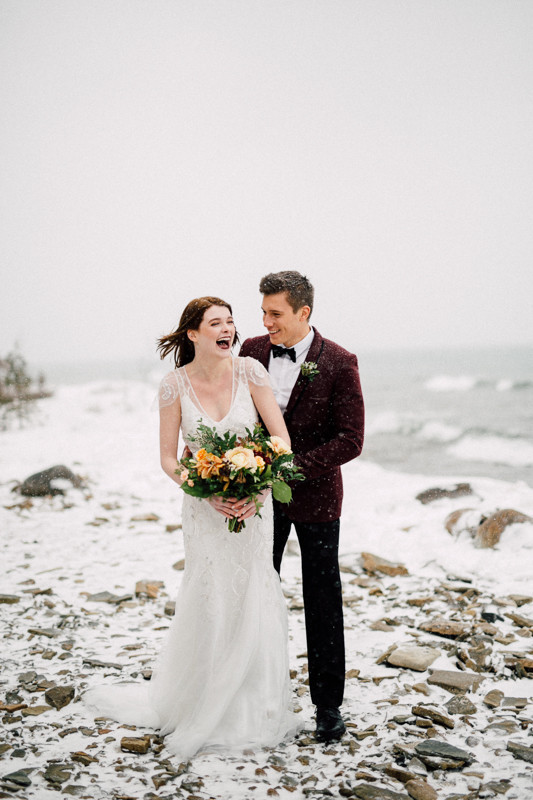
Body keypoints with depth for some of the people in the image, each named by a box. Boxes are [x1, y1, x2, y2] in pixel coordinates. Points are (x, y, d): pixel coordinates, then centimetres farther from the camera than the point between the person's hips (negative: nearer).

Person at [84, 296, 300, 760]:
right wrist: (208, 495, -16)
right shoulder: (175, 386, -9)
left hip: (254, 501, 1)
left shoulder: (249, 371, -9)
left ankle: (254, 710, 25)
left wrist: (260, 488, -21)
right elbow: (168, 459, -3)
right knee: (209, 603, 4)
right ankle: (202, 710, 24)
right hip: (204, 507, -1)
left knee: (254, 601, 7)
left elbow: (281, 439, -7)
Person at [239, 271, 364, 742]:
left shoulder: (339, 363, -12)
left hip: (315, 495, -3)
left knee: (322, 602, 5)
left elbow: (350, 440, -15)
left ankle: (328, 704, 18)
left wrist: (293, 468, -23)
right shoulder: (252, 351, 0)